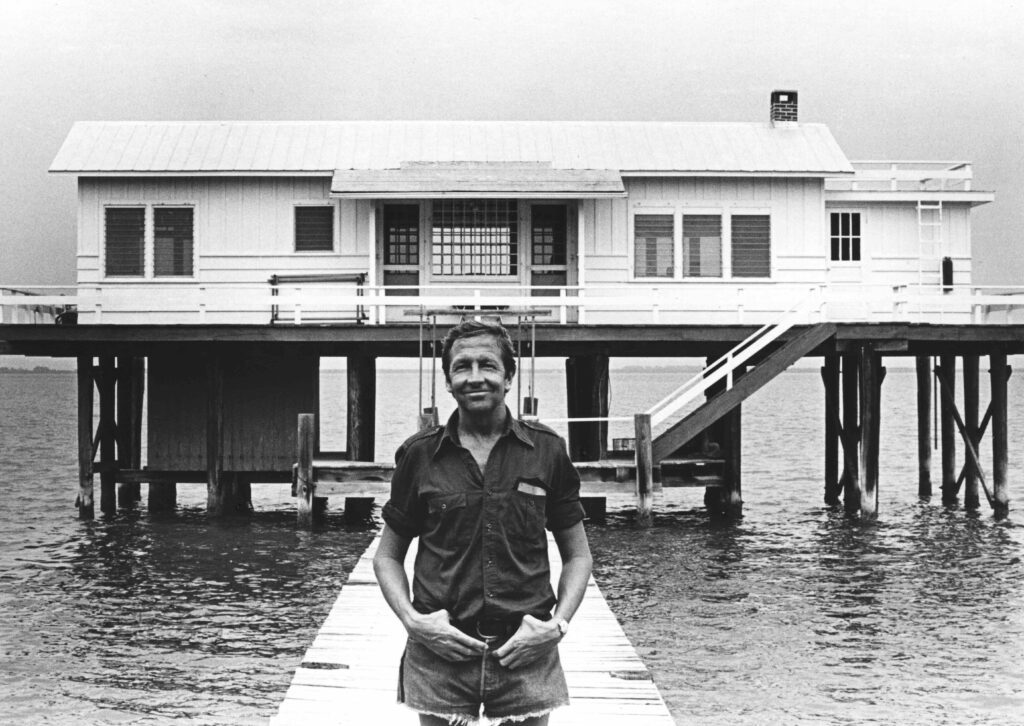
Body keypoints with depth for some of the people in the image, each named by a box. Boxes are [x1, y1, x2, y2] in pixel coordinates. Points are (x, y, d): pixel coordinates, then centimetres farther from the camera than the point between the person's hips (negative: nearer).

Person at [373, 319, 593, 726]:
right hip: (440, 652, 0)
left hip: (526, 651, 0)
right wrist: (412, 619, -5)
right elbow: (387, 555, 12)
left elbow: (577, 555, 11)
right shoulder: (420, 455, 4)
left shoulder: (547, 451, 4)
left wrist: (558, 624, -4)